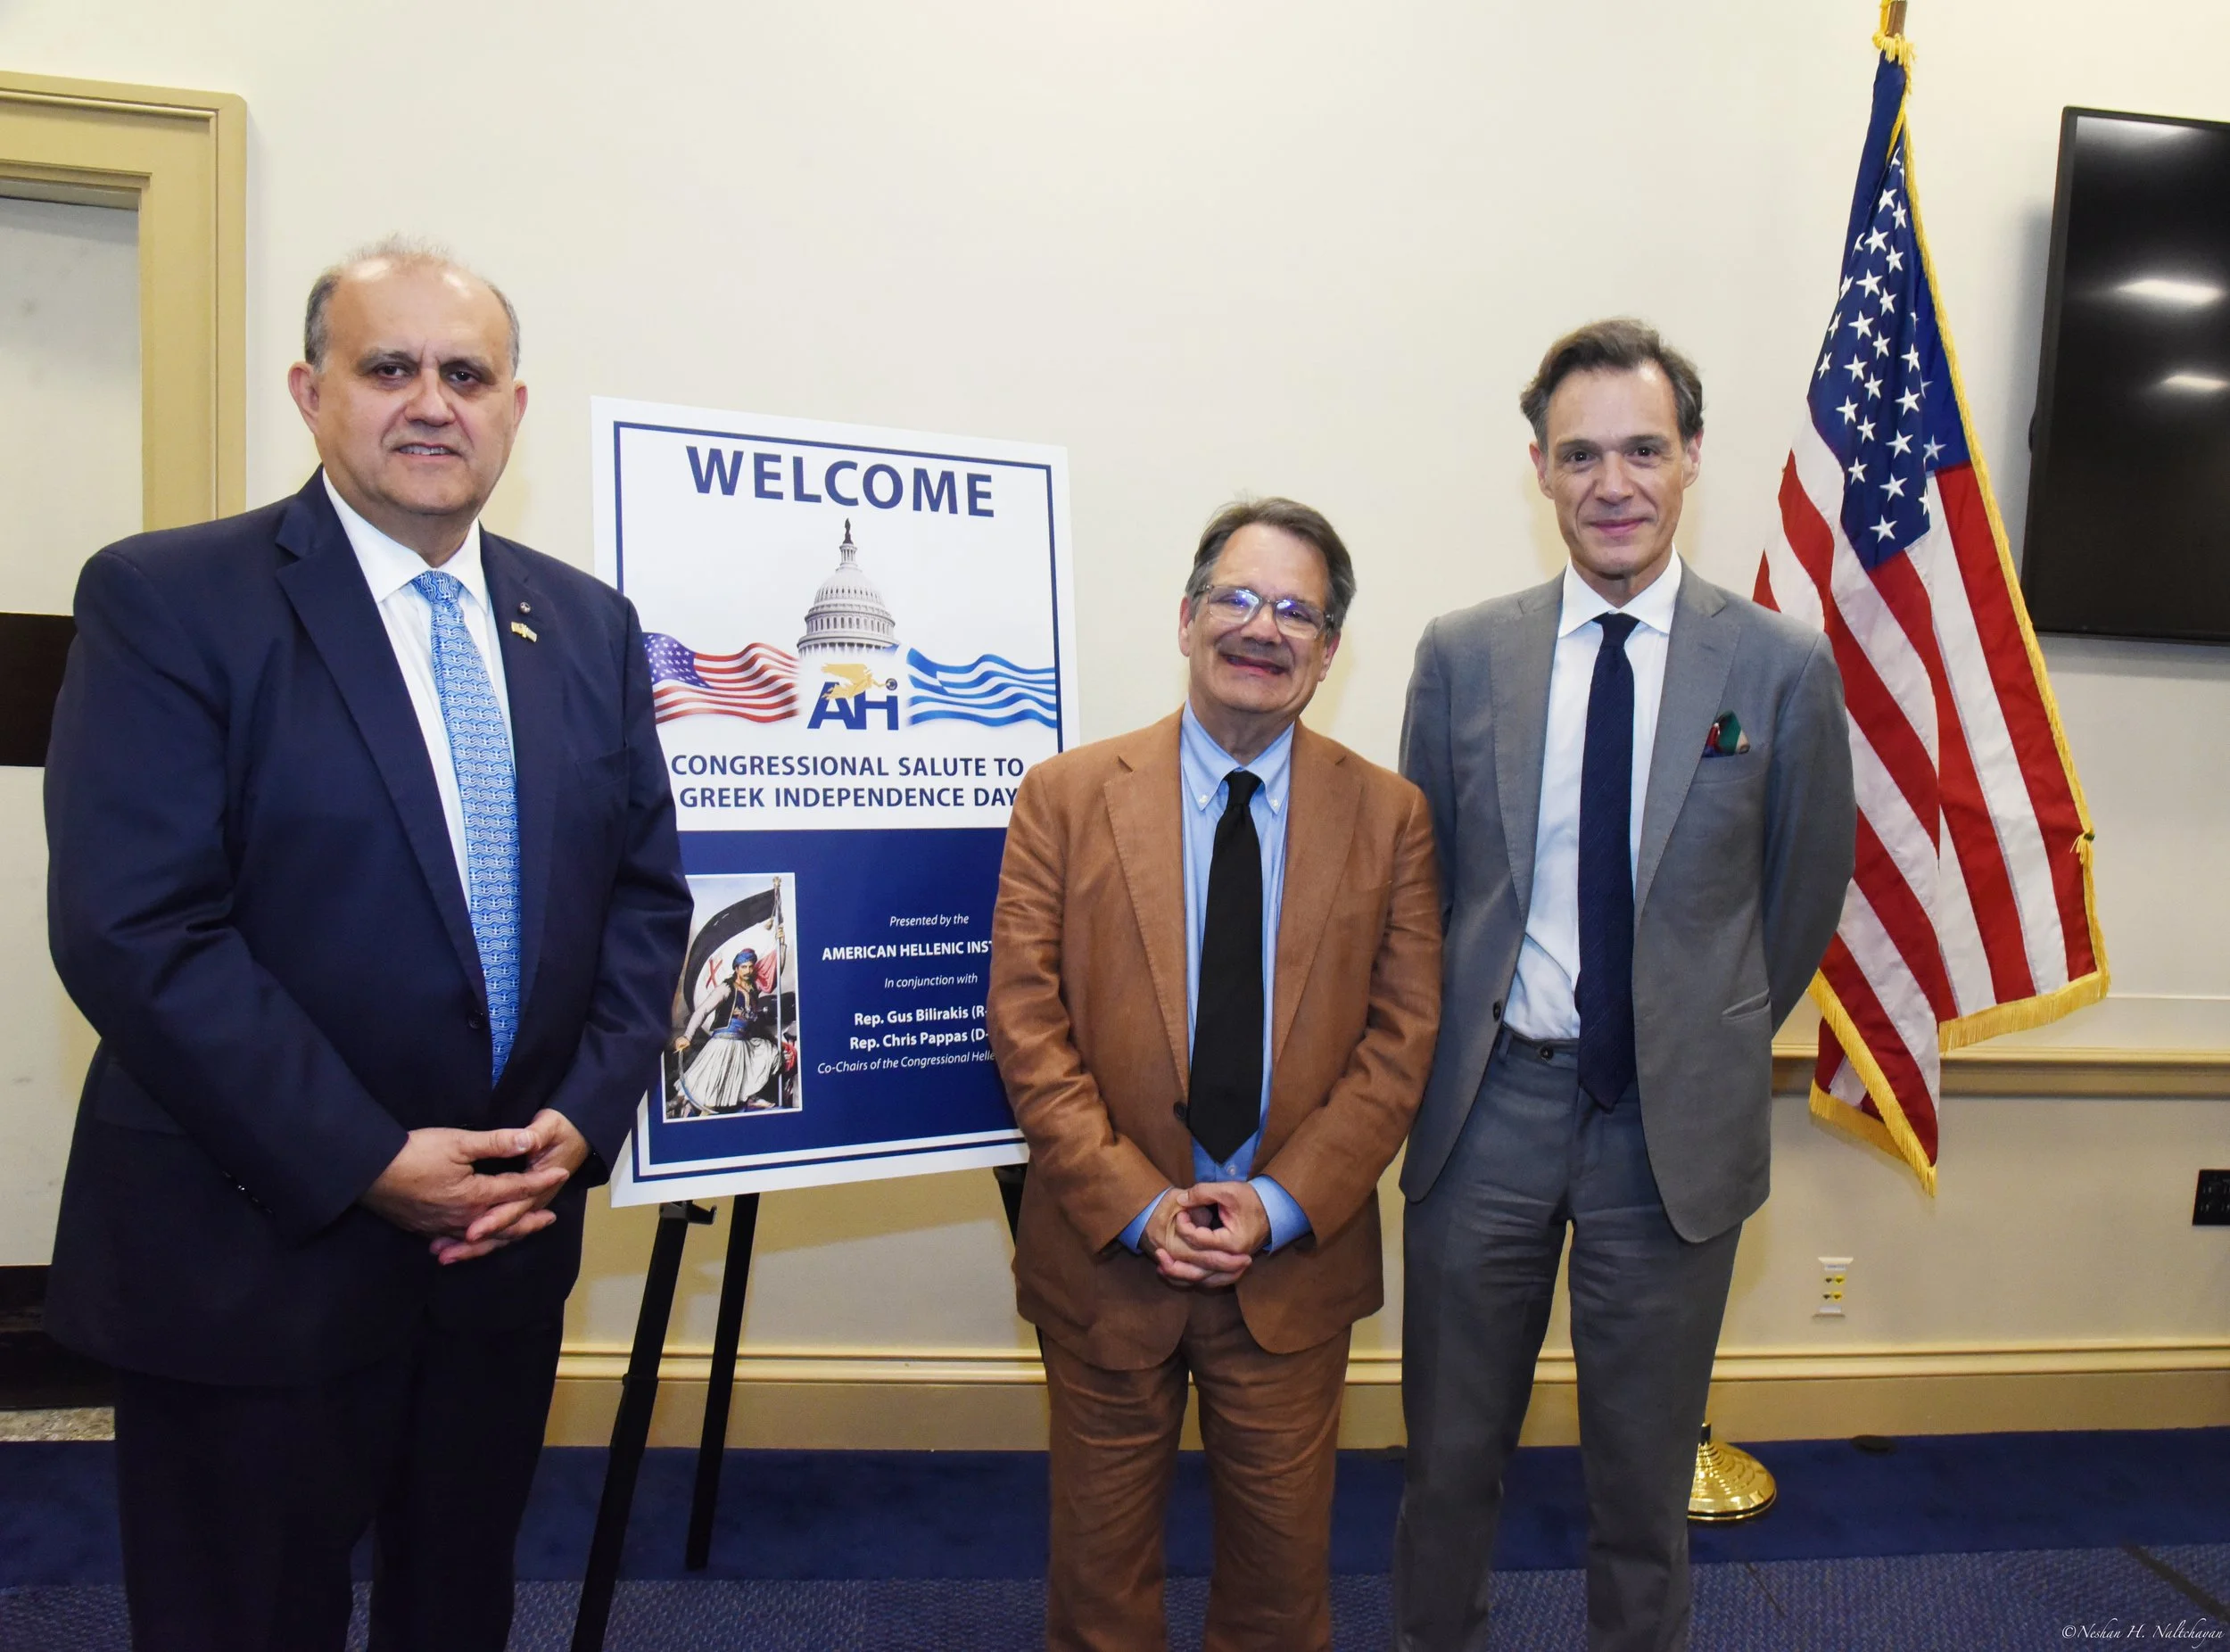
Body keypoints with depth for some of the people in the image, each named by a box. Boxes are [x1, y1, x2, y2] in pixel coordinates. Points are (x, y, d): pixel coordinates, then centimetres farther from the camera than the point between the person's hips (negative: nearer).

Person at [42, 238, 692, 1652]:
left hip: (511, 1232, 5)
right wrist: (366, 1161, -18)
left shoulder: (589, 625, 6)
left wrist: (585, 1116, -7)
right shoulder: (166, 600, -9)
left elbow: (647, 890, 6)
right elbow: (131, 928, -16)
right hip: (257, 1251, -4)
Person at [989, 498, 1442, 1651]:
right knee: (1100, 1560, 17)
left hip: (1297, 1259, 1)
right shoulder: (1066, 796, -4)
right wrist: (1132, 1202, -14)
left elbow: (1403, 1033, -2)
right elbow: (1026, 1020, -7)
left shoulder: (1389, 814, 0)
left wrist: (1285, 1202, -11)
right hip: (1108, 1253, 0)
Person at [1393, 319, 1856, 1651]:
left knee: (1647, 1470, 17)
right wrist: (1456, 1040, 6)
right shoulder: (1462, 654, -2)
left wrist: (1712, 1045, 9)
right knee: (1452, 1453, 17)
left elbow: (1804, 894, 5)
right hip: (1490, 1104, 1)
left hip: (1675, 1126, -1)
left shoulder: (1784, 667, -5)